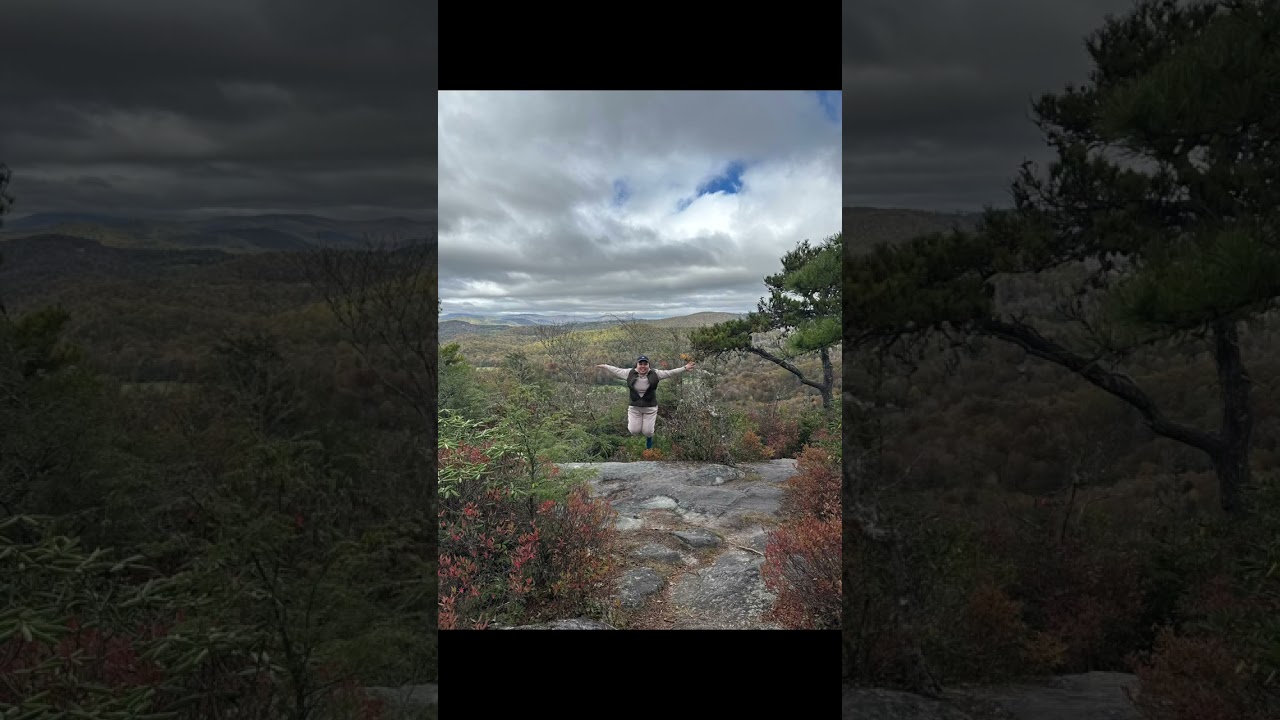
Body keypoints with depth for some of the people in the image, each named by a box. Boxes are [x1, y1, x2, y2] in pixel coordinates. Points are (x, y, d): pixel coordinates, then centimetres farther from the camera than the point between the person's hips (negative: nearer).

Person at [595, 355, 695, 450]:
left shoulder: (655, 374, -6)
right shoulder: (629, 373, -4)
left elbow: (670, 373, -4)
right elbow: (616, 370, 7)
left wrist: (685, 368, -7)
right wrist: (603, 366, 14)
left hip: (650, 408, -1)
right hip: (634, 407, 1)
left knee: (647, 432, -1)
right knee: (634, 431, -2)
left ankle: (649, 437, 39)